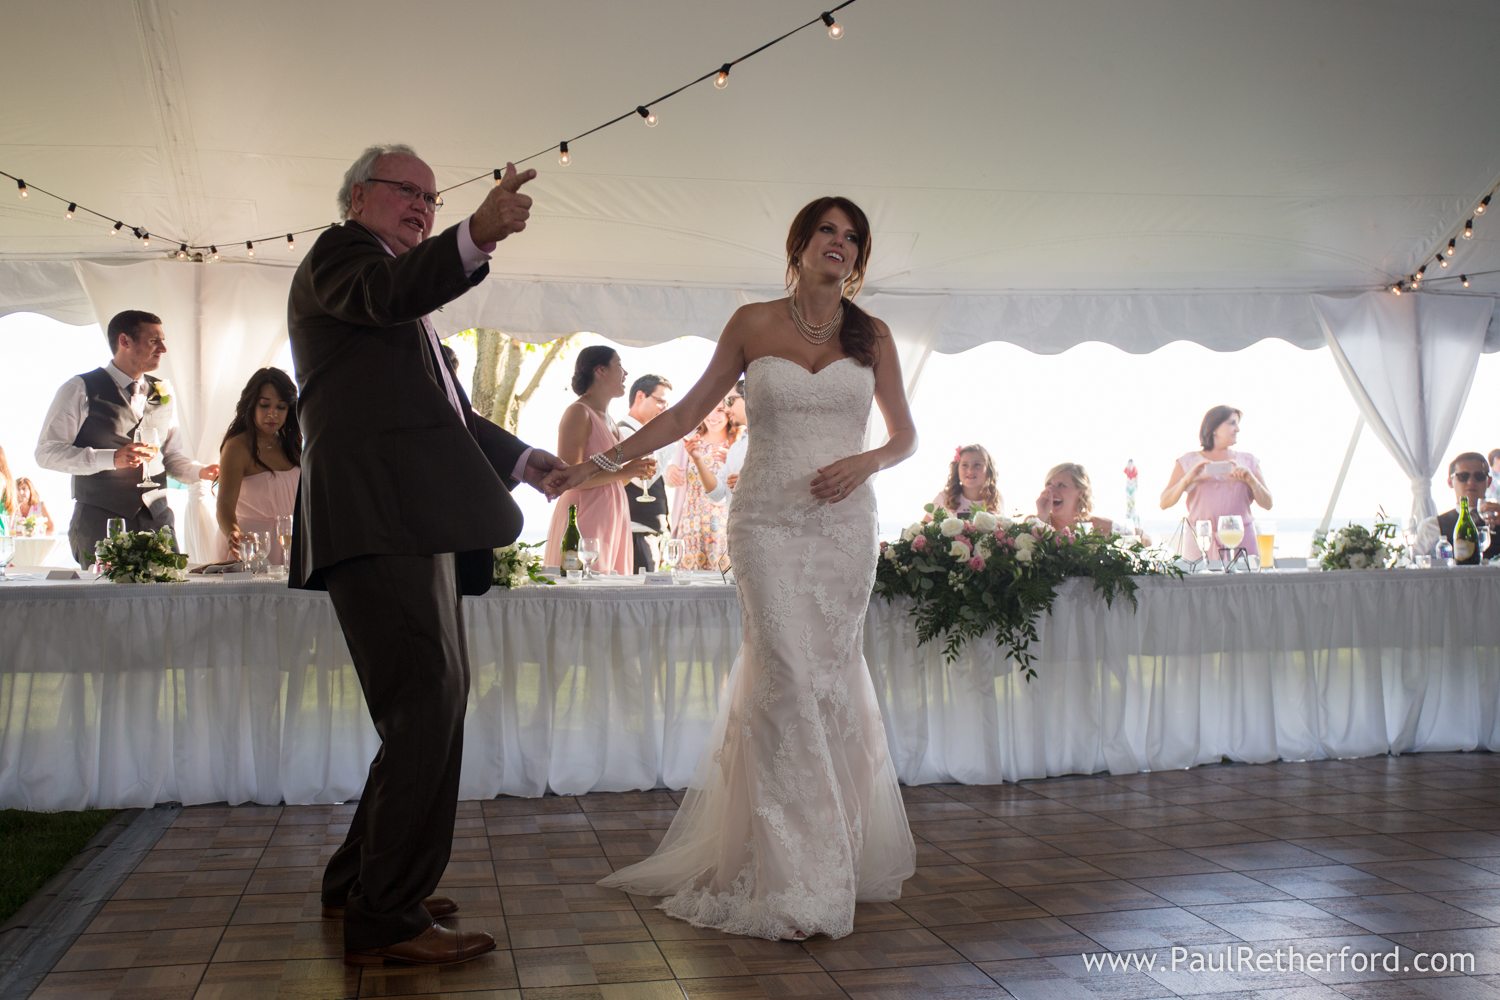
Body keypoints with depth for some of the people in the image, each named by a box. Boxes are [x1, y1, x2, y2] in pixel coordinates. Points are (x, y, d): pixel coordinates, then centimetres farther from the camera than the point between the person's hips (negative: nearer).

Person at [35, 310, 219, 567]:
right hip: (100, 522, -4)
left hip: (157, 518, 4)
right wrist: (112, 458, -20)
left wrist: (201, 471, -2)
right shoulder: (80, 389, -2)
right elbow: (47, 452, -8)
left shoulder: (163, 393, 14)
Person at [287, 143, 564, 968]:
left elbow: (445, 411, 33)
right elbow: (387, 293, -22)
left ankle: (361, 881, 29)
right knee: (428, 707, -13)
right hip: (378, 518, -10)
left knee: (433, 706, 16)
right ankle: (385, 918, -4)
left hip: (414, 525, 10)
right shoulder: (338, 251, 3)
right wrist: (478, 235, -39)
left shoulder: (402, 293, 30)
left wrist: (526, 461, 25)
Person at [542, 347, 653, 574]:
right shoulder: (578, 413, -8)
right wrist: (622, 472, -18)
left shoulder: (609, 420, 18)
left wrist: (635, 470, 7)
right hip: (586, 521, -9)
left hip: (611, 520, 9)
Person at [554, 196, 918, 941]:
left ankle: (836, 855, 16)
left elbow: (905, 437, 14)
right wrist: (601, 461, 5)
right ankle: (791, 876, -1)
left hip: (845, 524, 2)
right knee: (787, 676, -10)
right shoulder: (753, 324, 6)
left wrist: (867, 461, -8)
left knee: (829, 677, 2)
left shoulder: (872, 336, 9)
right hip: (768, 522, -1)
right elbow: (687, 413, 10)